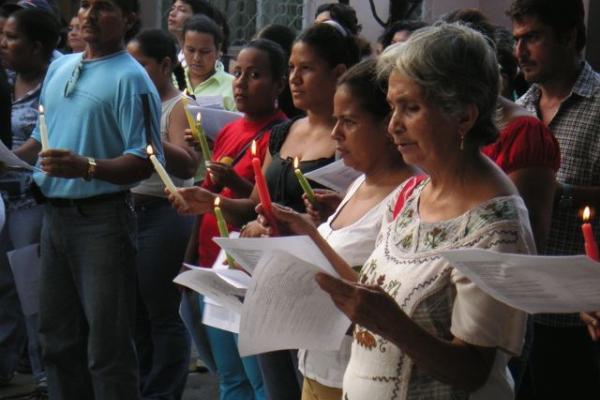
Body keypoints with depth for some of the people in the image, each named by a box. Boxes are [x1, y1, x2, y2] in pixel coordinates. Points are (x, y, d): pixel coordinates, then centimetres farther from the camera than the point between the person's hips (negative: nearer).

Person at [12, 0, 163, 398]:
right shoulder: (59, 68, 13)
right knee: (58, 336, 17)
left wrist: (86, 167, -31)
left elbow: (145, 161, -18)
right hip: (55, 215, 8)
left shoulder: (130, 79, -11)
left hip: (102, 219, -8)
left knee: (107, 348, -3)